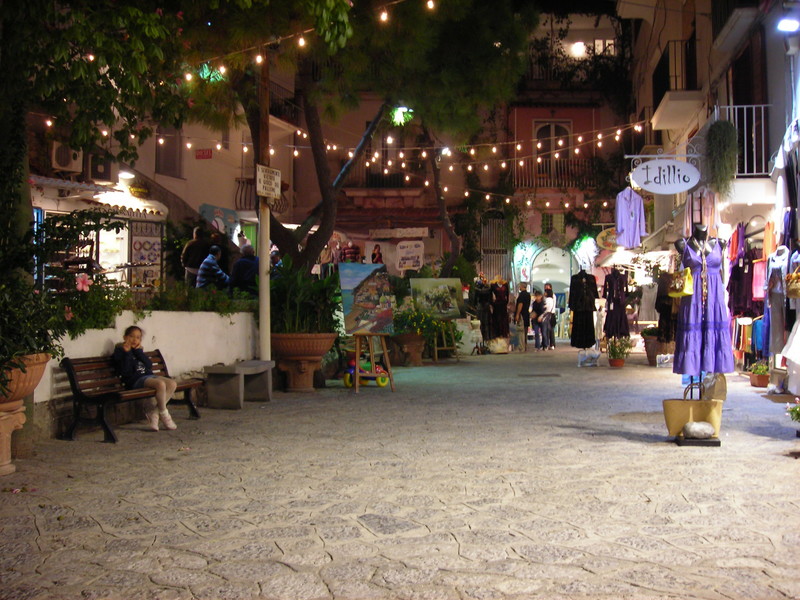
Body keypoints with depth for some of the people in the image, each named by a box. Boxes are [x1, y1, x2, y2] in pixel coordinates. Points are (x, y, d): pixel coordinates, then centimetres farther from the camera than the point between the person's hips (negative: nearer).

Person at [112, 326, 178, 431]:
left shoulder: (137, 351, 23)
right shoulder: (120, 351, 4)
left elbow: (149, 365, 7)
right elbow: (125, 372, -11)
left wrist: (139, 351, 2)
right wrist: (127, 353, -11)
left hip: (149, 375, 8)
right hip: (136, 380, -7)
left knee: (172, 383, -15)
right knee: (160, 384, -33)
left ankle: (153, 411, -11)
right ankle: (164, 415, -15)